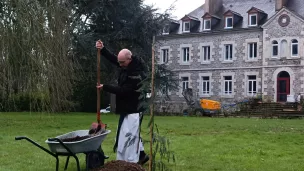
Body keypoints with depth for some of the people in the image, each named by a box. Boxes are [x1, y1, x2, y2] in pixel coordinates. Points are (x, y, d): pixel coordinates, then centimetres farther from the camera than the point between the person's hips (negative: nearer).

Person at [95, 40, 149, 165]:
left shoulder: (137, 74, -27)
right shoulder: (126, 64, 1)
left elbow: (123, 90, -25)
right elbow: (112, 58, 15)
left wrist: (105, 87, -20)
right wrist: (102, 49, -3)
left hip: (133, 109, -10)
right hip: (127, 107, 10)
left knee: (129, 135, -11)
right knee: (132, 134, 19)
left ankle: (131, 162, -7)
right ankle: (141, 155, 32)